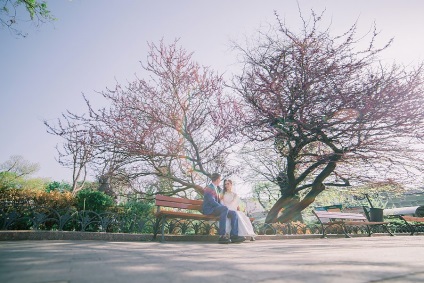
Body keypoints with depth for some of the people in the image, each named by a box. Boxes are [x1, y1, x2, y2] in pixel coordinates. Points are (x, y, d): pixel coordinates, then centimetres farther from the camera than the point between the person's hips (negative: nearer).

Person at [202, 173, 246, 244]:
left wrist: (223, 207, 2)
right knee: (225, 208, -36)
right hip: (209, 209, -9)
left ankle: (234, 235, -18)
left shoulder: (216, 189, 22)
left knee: (233, 213, -8)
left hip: (216, 209, 9)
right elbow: (212, 201, -20)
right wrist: (223, 207, -20)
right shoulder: (209, 188, -9)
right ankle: (222, 236, -38)